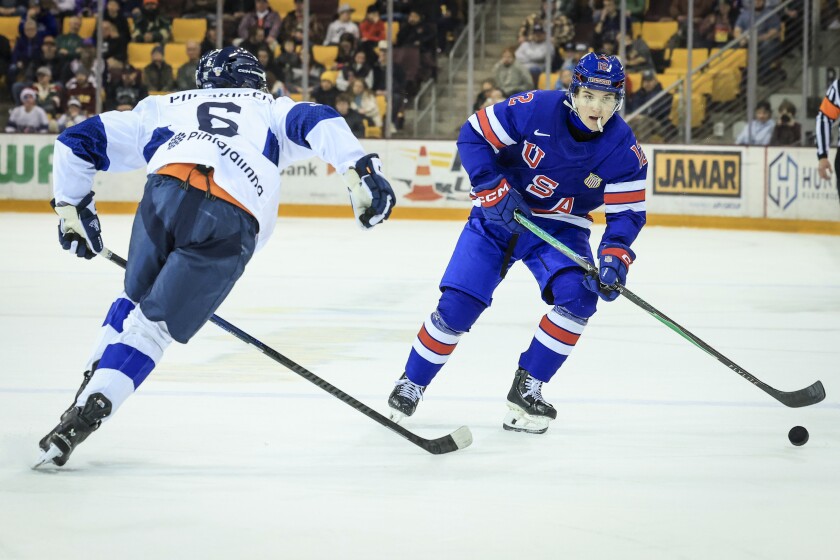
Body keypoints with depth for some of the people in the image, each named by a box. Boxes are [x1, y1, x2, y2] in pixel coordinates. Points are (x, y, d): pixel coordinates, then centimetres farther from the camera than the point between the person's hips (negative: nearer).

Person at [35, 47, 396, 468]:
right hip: (231, 224, -1)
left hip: (168, 190, 1)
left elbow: (77, 141, 34)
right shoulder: (269, 109, 35)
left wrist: (72, 208, 42)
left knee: (138, 299, 28)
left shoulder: (162, 108, 37)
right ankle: (93, 405, -10)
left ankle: (89, 395, 24)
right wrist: (360, 170, 1)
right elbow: (316, 122, 15)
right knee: (154, 324, 5)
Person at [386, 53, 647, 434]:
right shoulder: (535, 110, -22)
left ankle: (526, 389, -7)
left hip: (559, 227, 2)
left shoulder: (624, 150, -16)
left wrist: (614, 257, -29)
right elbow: (473, 136, -14)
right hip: (498, 215, -2)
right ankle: (411, 385, 13)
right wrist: (494, 192, -23)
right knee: (457, 305, -10)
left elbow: (627, 212, -11)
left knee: (578, 295, -23)